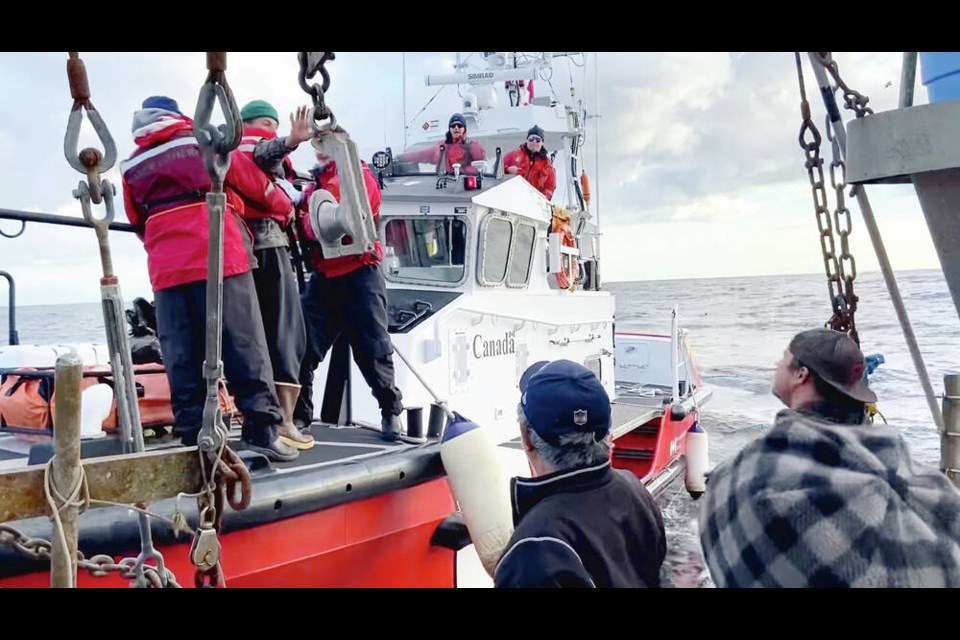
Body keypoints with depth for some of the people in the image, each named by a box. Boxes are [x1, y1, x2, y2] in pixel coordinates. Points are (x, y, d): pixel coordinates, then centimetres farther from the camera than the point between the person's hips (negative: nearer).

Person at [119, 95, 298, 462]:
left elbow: (138, 223, 23)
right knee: (245, 349, -3)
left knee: (182, 361, 4)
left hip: (166, 271, 4)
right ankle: (262, 430, -5)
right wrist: (284, 205, 28)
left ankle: (194, 438, 4)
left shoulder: (131, 168, 19)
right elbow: (252, 181, 13)